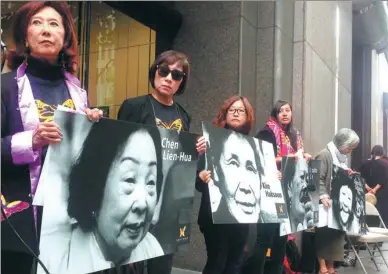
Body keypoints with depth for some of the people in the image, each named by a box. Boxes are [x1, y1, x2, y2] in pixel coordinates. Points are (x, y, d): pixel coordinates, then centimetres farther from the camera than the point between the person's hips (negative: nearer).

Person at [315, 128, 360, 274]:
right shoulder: (325, 155, -14)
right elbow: (318, 179, -21)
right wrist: (323, 197, -30)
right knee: (324, 232, -1)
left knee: (336, 232, 11)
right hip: (327, 204, -8)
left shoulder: (342, 157, 14)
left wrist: (349, 175, 6)